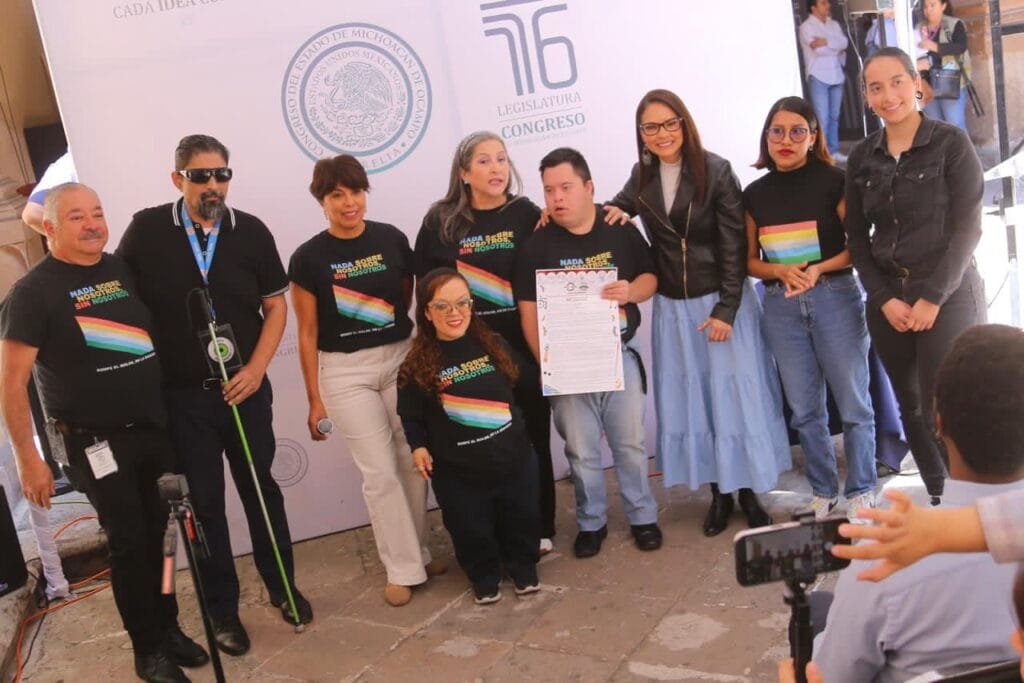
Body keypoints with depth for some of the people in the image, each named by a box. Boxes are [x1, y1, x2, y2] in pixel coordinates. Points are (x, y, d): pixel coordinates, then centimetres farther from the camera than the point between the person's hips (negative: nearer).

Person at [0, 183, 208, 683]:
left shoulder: (124, 268, 7)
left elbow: (158, 333, 19)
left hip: (154, 429, 5)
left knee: (158, 534, 12)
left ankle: (168, 628, 29)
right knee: (129, 542, 1)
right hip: (95, 442, -5)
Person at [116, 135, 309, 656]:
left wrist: (256, 369, -8)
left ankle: (282, 586, 34)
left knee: (261, 489, 14)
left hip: (246, 388, 1)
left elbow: (276, 305, 3)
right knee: (203, 502, 9)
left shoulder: (251, 231, -4)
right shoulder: (146, 231, -8)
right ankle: (222, 609, 24)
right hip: (181, 396, -1)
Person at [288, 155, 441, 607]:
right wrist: (314, 399, -1)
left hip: (402, 359, 3)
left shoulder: (392, 239, -2)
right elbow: (308, 333, -2)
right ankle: (403, 568, 13)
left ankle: (418, 551, 28)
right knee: (380, 472, -1)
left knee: (414, 461, 8)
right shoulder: (308, 258, -7)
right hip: (345, 372, -2)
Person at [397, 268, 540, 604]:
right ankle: (484, 578, 38)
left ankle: (523, 568, 43)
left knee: (521, 520, 16)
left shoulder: (495, 345, 0)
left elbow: (523, 386, 17)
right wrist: (419, 447, -13)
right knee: (472, 532, 9)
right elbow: (412, 416, -1)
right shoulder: (417, 364, -9)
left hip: (514, 459, 3)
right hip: (458, 472, -2)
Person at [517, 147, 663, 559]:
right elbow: (528, 310, -6)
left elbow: (650, 278, 7)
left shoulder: (621, 231, -1)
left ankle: (643, 517, 30)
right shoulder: (538, 245, -6)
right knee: (581, 451, 8)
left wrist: (631, 291, -16)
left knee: (631, 442, 12)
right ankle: (591, 523, 27)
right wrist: (547, 363, -12)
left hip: (620, 356, 1)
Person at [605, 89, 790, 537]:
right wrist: (615, 211, -4)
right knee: (691, 399, 8)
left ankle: (749, 492, 18)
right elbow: (620, 207, 21)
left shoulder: (715, 171, -10)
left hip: (723, 300, -4)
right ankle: (718, 493, 22)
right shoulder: (642, 176, 2)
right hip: (672, 307, 4)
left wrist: (726, 309, -15)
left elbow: (733, 245, -11)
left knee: (735, 394, 3)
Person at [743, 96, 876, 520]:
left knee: (853, 403, 2)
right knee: (804, 408, 10)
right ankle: (823, 492, 25)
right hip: (781, 307, 3)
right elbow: (750, 260, 10)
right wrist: (781, 271, -9)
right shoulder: (755, 194, 7)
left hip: (835, 298, -3)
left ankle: (860, 493, 16)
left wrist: (818, 268, -19)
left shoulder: (833, 181, -3)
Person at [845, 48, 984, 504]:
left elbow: (967, 228, -8)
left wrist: (933, 297, -14)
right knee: (912, 410, 7)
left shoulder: (951, 144, -3)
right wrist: (884, 298, -4)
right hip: (888, 300, 4)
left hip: (948, 296, -4)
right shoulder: (862, 157, 8)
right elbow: (857, 237, 7)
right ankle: (940, 502, 19)